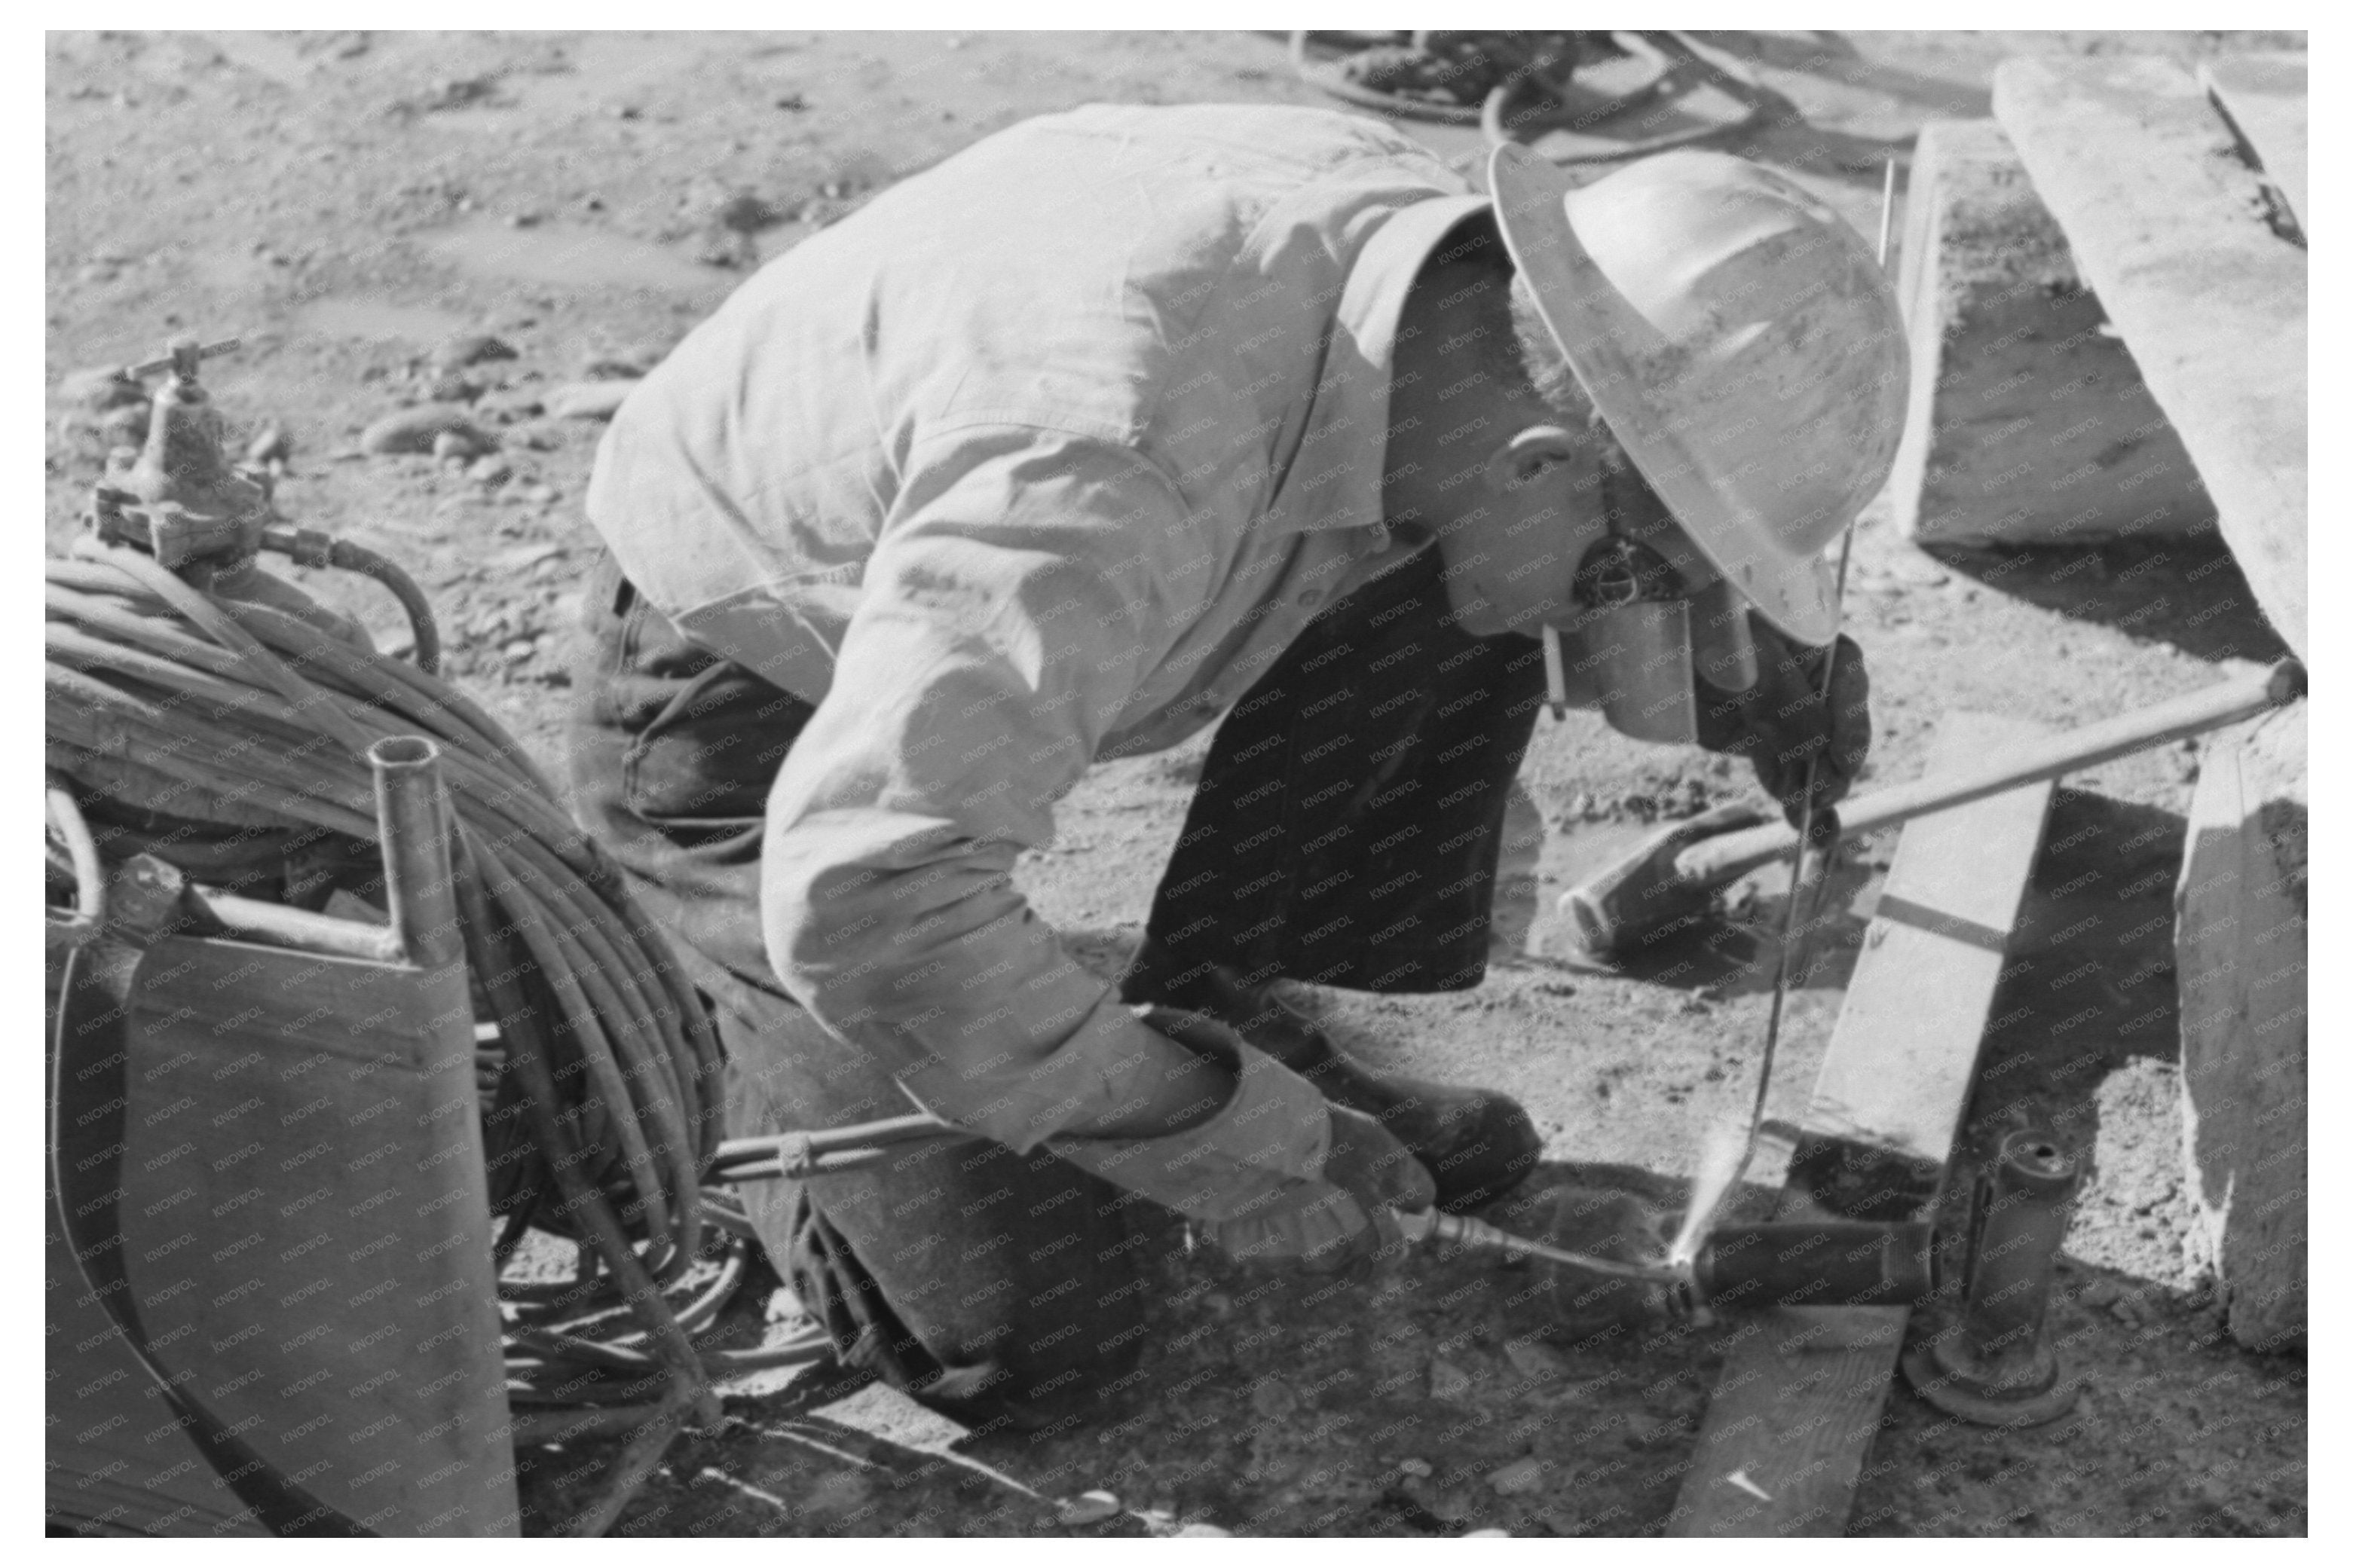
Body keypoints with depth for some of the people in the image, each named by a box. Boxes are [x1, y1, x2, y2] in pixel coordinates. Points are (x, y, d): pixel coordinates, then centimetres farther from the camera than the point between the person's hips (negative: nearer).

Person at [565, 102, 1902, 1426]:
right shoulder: (1125, 467, -41)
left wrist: (1748, 656, 0)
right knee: (1031, 1344, -11)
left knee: (1451, 613, -10)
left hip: (965, 619, 7)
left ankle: (1220, 1017, 6)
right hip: (745, 709, -7)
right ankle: (765, 1055, 15)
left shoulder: (1417, 239, -14)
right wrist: (1224, 1140, -35)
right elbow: (864, 895, -44)